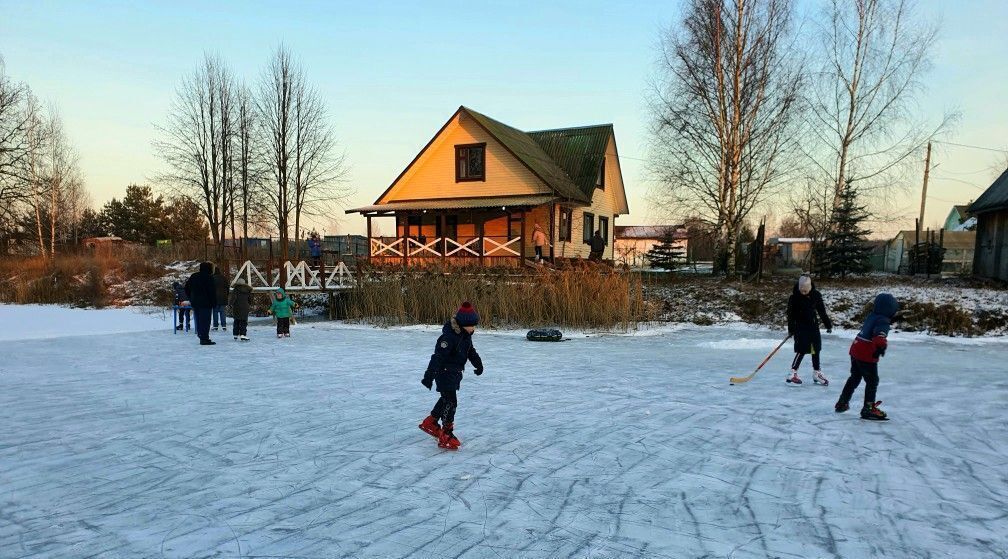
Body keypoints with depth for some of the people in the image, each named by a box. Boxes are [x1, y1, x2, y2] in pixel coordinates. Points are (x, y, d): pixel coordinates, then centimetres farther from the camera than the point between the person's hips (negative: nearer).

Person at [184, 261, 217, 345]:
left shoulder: (193, 276, 12)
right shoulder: (209, 277, -11)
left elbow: (187, 288, 17)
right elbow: (212, 292, -14)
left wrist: (191, 299, 23)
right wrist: (214, 303, -9)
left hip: (195, 302, 7)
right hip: (206, 303, -7)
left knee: (199, 320, 14)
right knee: (205, 321, -5)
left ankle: (202, 337, 19)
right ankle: (205, 339, -8)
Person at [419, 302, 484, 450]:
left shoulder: (466, 334, 3)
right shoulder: (449, 336, -26)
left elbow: (470, 350, 21)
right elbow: (438, 356, -30)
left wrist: (478, 363, 31)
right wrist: (429, 375, -34)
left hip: (455, 373, 10)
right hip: (445, 373, -10)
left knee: (446, 399, 21)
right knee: (450, 402, -9)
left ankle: (430, 423, 40)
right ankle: (445, 436, -2)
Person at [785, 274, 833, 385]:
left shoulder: (816, 295, -5)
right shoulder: (794, 297, -14)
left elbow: (822, 311, 5)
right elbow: (791, 314, -10)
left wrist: (828, 324, 7)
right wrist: (791, 329, -12)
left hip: (813, 325, 5)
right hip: (800, 326, -5)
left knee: (816, 349, 10)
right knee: (802, 350, -8)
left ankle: (817, 373, 23)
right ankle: (792, 373, -1)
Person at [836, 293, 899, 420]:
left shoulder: (872, 316, 12)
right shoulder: (883, 321, -15)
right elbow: (880, 334, -34)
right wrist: (881, 345, -44)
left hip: (856, 350, 9)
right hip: (867, 355, -9)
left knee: (855, 377, 22)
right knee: (872, 381, 2)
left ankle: (842, 403, 31)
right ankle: (868, 409, 6)